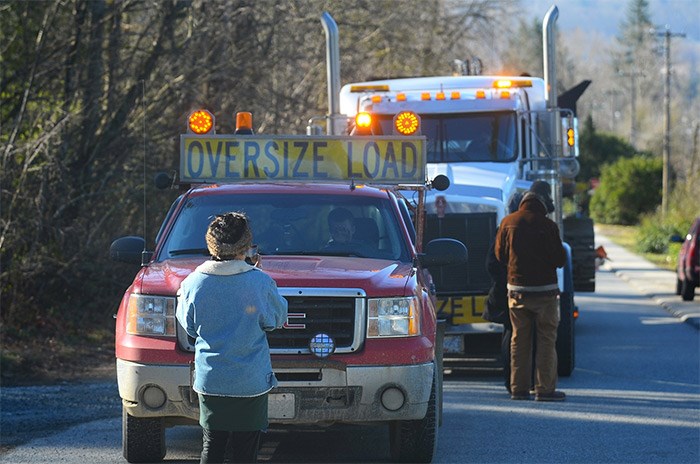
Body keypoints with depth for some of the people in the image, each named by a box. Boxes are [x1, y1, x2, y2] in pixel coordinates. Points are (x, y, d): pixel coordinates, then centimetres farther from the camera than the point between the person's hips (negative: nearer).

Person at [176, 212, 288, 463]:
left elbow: (189, 326, 7)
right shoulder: (261, 283, -11)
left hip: (209, 381, 2)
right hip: (251, 383, -2)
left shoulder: (194, 283, -6)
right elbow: (277, 318, 6)